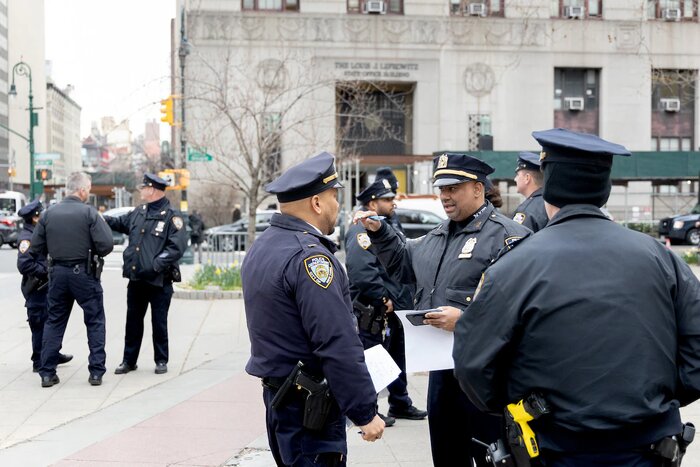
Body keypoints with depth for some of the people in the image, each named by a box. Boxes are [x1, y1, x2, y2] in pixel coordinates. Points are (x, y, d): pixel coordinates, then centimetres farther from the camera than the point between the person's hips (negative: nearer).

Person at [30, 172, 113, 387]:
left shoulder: (48, 213, 1)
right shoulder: (89, 212, -11)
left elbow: (36, 248, 4)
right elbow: (106, 245, -16)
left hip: (57, 273, 4)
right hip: (84, 273, -4)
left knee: (54, 321, 13)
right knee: (95, 322, 8)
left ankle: (47, 373, 12)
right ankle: (96, 371, 7)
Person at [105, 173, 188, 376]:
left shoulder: (172, 216, -11)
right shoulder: (138, 213, 9)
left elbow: (177, 246, -19)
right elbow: (120, 223, 29)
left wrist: (156, 264, -24)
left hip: (159, 281, -6)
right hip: (136, 280, 6)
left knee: (159, 323, 5)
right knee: (133, 322, 12)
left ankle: (161, 361, 19)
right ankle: (129, 360, 23)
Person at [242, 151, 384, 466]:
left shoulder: (261, 246, 9)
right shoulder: (309, 255, -20)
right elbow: (338, 346, -23)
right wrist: (365, 413, -17)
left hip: (277, 394, 10)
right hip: (309, 408, -10)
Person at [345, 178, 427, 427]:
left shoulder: (389, 228, 17)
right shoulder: (362, 231, -17)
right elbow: (361, 271, -30)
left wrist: (407, 297, 13)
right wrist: (384, 299, -25)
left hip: (395, 311, 10)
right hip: (372, 313, -10)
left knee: (398, 358, 19)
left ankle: (400, 404, 33)